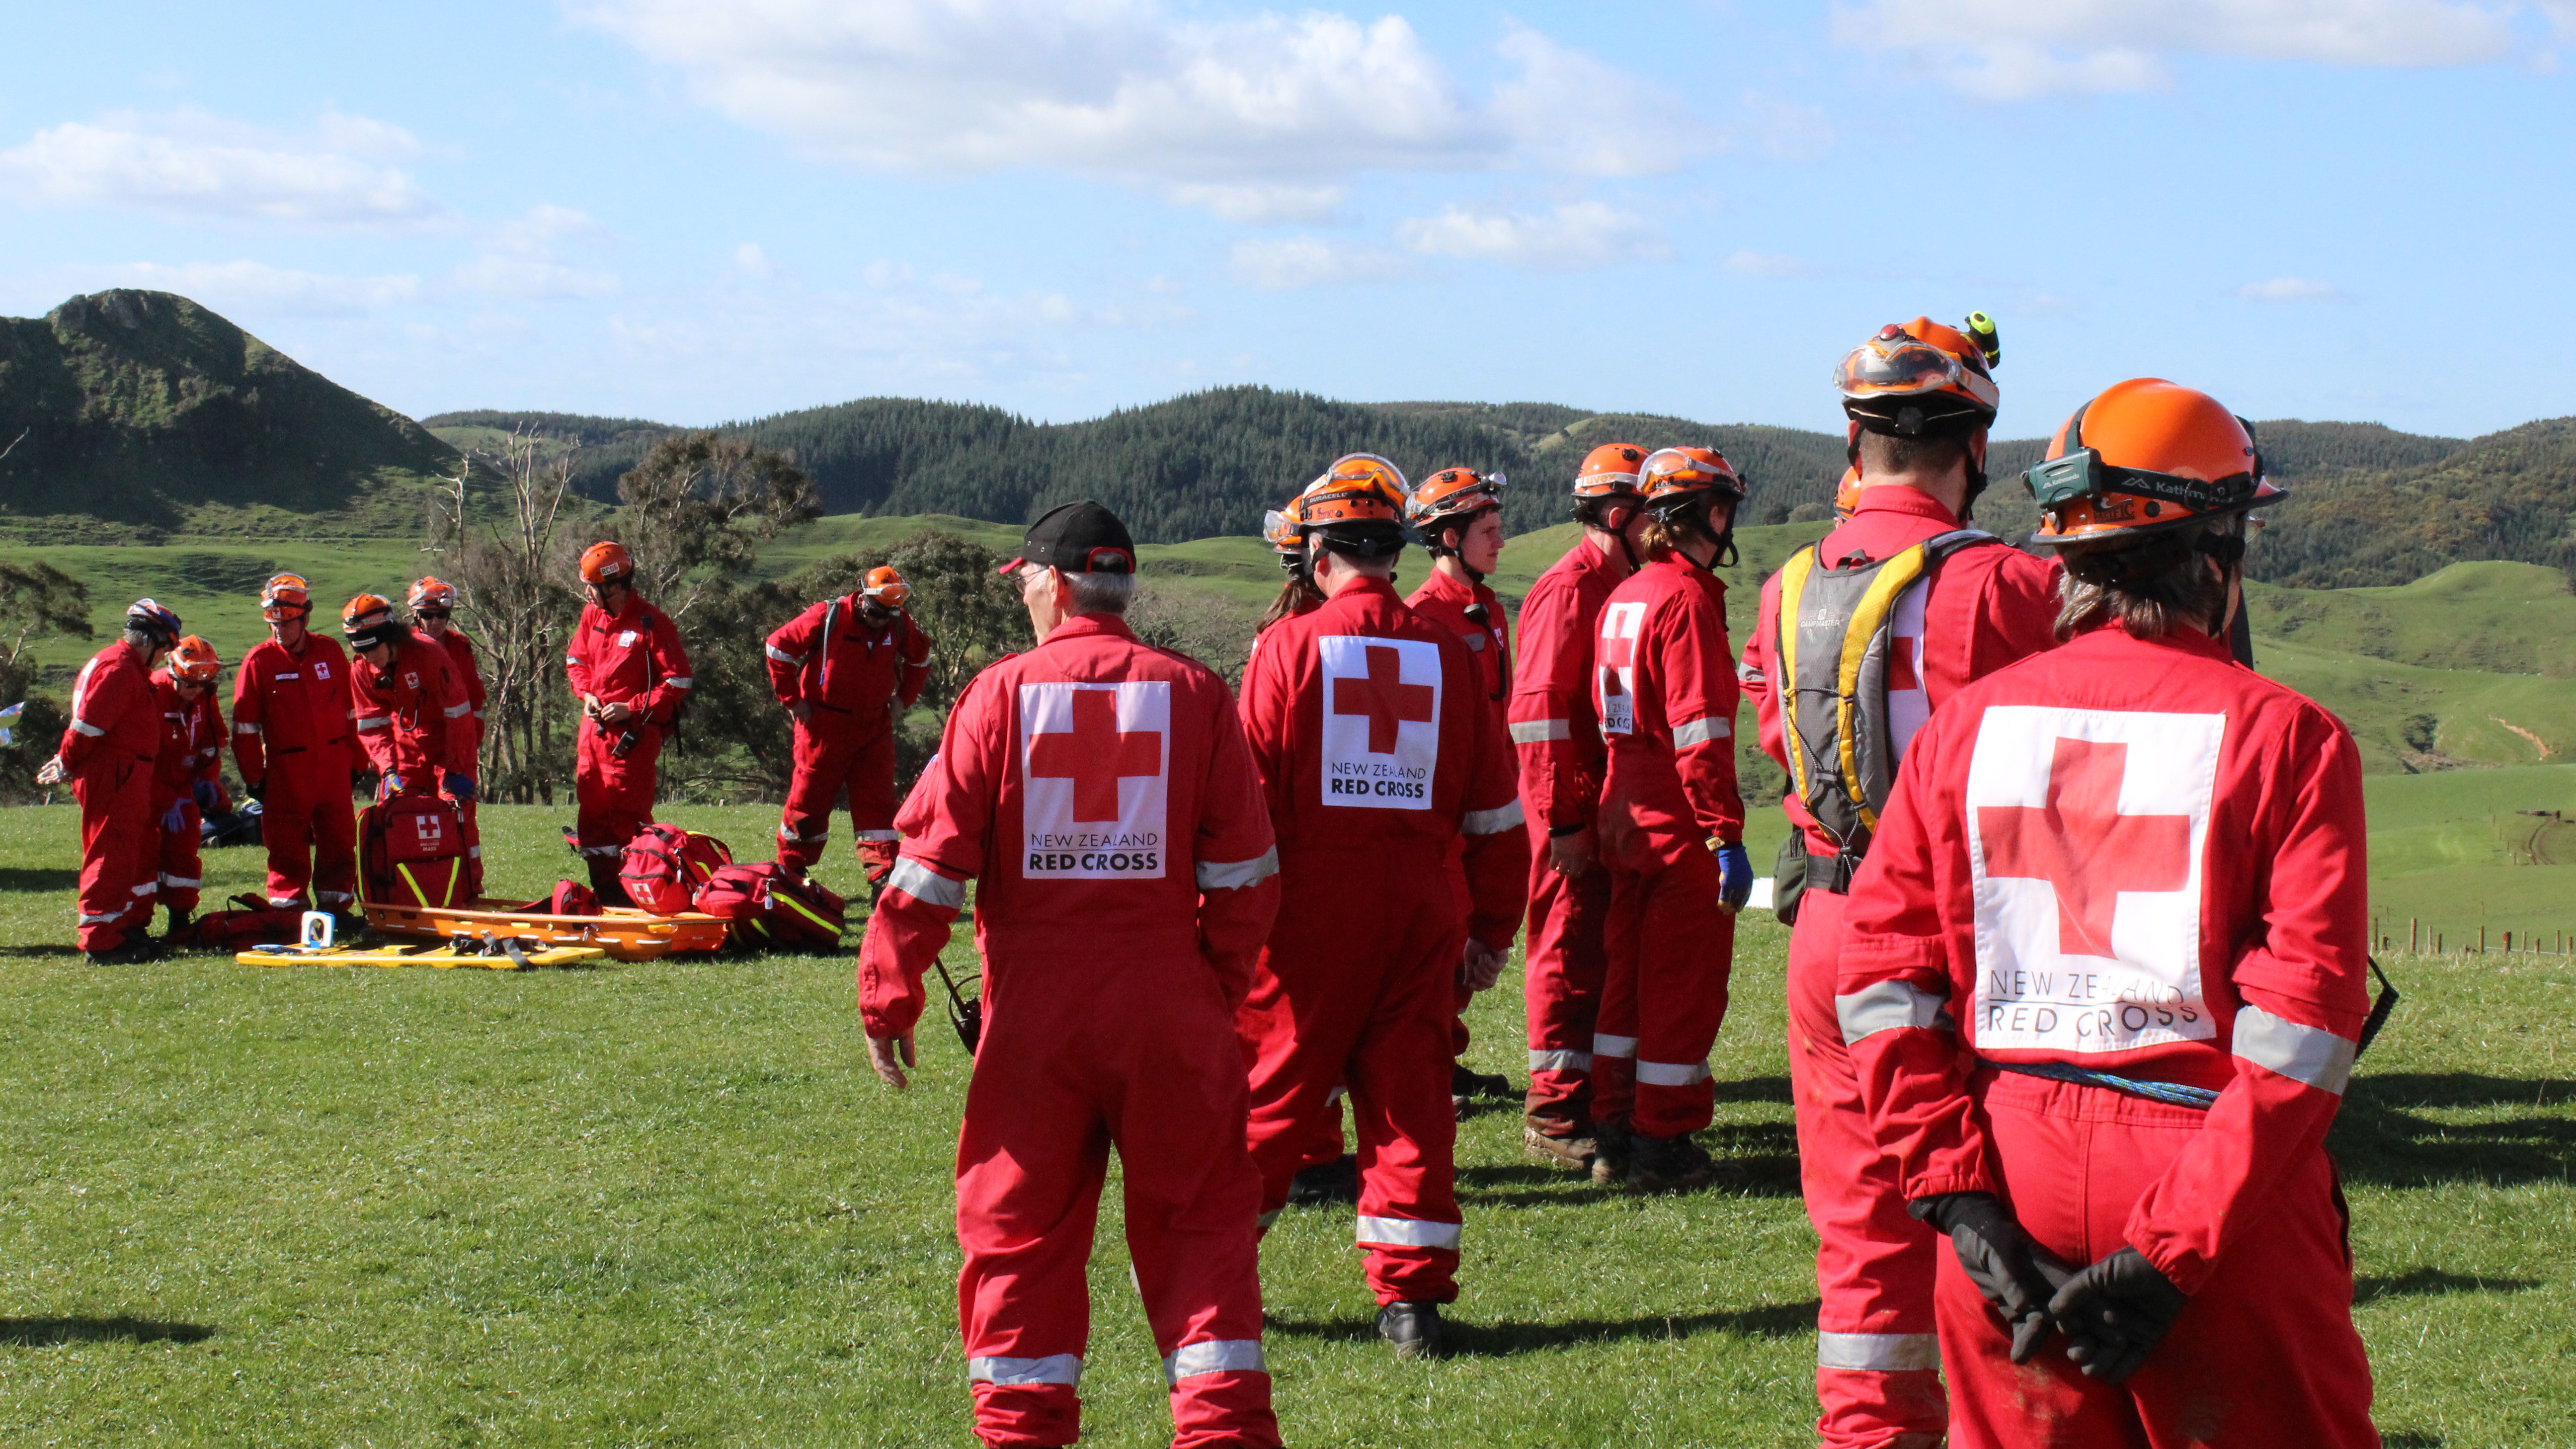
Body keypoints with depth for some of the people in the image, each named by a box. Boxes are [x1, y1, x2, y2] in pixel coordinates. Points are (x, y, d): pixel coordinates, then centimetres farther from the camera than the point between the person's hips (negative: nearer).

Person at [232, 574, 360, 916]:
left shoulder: (329, 652, 5)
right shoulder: (259, 660, -2)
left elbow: (350, 711, 13)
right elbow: (245, 725, 0)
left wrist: (355, 761, 12)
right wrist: (254, 777, -3)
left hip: (333, 766, 3)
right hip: (286, 770, -2)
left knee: (339, 840, 7)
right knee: (288, 846, 1)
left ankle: (336, 907, 18)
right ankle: (287, 911, 9)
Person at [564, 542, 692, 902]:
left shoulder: (651, 623, -13)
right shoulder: (592, 615, 8)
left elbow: (678, 682, -13)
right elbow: (576, 659, 23)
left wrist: (631, 708, -15)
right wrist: (586, 693, 4)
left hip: (633, 733, -7)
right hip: (594, 729, 8)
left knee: (627, 818, -7)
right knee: (592, 813, 10)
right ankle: (605, 895, 19)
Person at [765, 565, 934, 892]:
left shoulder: (900, 625, -2)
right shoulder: (828, 617, -15)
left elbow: (920, 658, 20)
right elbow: (778, 647, -7)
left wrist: (903, 699, 10)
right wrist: (793, 700, -6)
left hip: (875, 727, 3)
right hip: (824, 726, -3)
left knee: (877, 802, -2)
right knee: (809, 798, 4)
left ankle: (883, 876, -4)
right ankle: (790, 871, 18)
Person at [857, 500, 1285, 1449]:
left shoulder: (1000, 694, -3)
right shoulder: (1192, 693, 0)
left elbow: (934, 860, -5)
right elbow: (1243, 868, 1)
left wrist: (888, 997, 2)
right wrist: (1222, 985, 12)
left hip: (1035, 1012, -1)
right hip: (1170, 1008, 1)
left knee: (1020, 1226, 11)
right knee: (1198, 1221, 9)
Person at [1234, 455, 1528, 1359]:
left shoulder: (1289, 646, -5)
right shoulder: (1447, 655, 5)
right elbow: (1495, 814, 9)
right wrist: (1491, 932, 17)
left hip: (1309, 910, -2)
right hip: (1421, 915, 2)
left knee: (1267, 1090, 8)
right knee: (1411, 1099, 8)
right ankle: (1411, 1297, 9)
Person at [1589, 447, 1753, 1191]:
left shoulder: (1622, 599, 11)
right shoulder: (1686, 599, -15)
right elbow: (1701, 732, -20)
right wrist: (1726, 835, -20)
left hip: (1626, 820, 9)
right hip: (1680, 827, -9)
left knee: (1630, 976, 16)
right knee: (1685, 986, 0)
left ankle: (1615, 1134, 22)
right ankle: (1663, 1147, 5)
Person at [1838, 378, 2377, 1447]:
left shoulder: (1966, 724, 5)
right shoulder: (2285, 736, -4)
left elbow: (1883, 972, -1)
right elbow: (2304, 1011, -13)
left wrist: (1960, 1195, -2)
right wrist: (2171, 1252, -13)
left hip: (2015, 1170, 3)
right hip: (2225, 1207, -3)